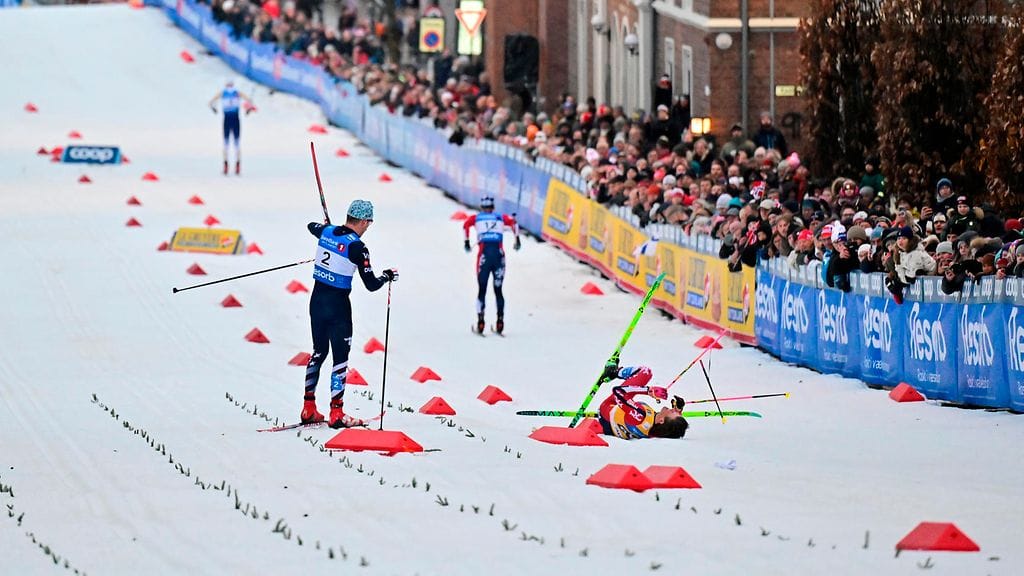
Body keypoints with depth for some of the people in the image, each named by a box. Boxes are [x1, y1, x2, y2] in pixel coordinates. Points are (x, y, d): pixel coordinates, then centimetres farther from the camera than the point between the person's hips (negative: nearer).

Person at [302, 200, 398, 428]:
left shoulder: (327, 232, 0)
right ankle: (336, 414, -1)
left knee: (319, 352, 18)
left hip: (317, 299, 7)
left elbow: (312, 226, 27)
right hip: (338, 305, -7)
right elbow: (371, 285, -16)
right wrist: (388, 276, 4)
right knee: (341, 357, 1)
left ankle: (308, 409, 18)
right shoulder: (357, 247, -18)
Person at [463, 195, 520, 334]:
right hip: (499, 254, 1)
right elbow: (512, 221, 1)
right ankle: (500, 318, -1)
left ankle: (480, 319, -8)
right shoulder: (501, 217, 17)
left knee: (482, 290, 3)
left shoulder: (476, 218, 16)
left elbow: (466, 224, -2)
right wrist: (517, 239, 2)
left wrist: (466, 242, 3)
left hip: (484, 254, -1)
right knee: (498, 290, 10)